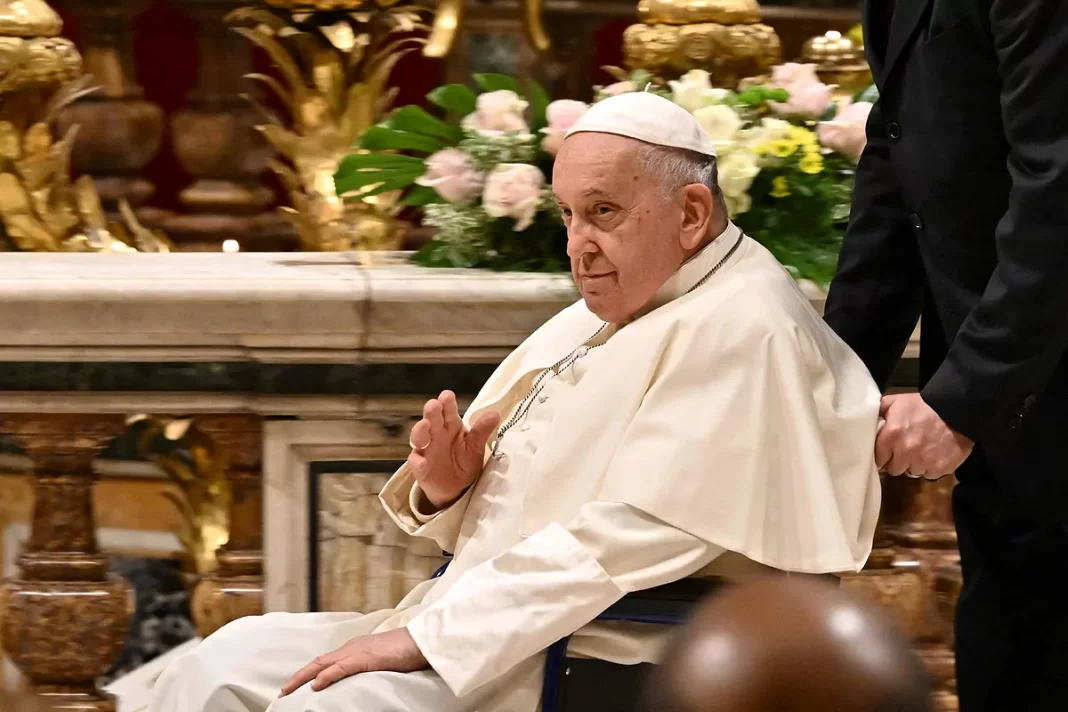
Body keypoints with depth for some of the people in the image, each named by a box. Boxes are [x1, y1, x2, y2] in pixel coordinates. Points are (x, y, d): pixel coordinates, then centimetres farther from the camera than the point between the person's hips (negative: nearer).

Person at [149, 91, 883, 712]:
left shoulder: (738, 331, -13)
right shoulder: (587, 324, 16)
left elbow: (624, 542, -22)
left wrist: (428, 636, -22)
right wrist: (444, 486, -5)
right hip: (486, 635, 9)